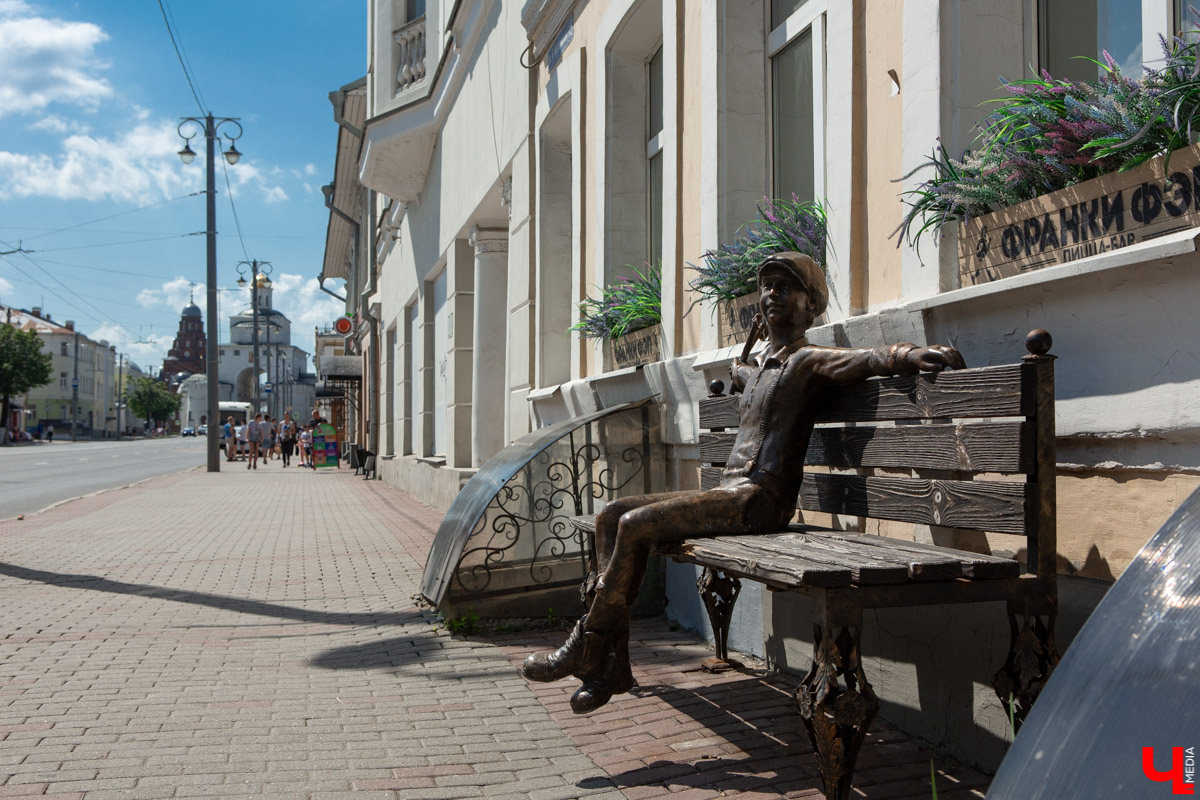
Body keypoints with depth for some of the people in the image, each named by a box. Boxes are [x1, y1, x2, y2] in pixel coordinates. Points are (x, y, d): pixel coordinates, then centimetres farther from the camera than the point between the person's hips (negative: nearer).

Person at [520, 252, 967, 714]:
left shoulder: (808, 361, -2)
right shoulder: (754, 369, 24)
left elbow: (871, 359, -21)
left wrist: (909, 354, -37)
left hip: (762, 499, -9)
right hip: (729, 493, 9)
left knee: (636, 525, -24)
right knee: (610, 516, 0)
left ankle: (586, 651, -9)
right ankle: (613, 663, -6)